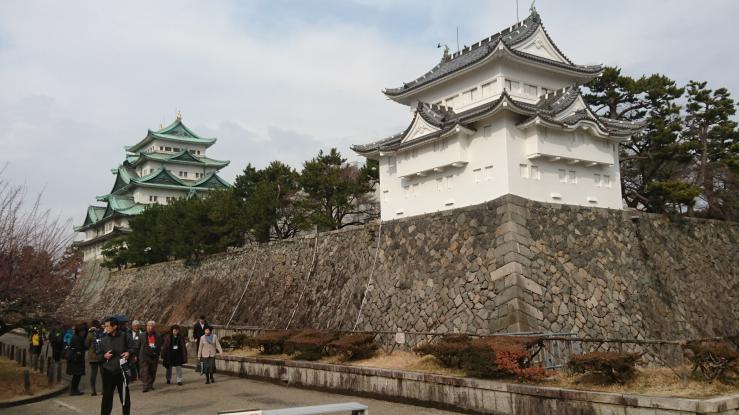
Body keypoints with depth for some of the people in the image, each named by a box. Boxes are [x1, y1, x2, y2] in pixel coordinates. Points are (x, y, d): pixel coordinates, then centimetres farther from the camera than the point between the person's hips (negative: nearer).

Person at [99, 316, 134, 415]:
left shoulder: (123, 337, -4)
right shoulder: (103, 339, -1)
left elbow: (130, 348, 8)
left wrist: (128, 353, -13)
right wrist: (104, 356, -13)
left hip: (121, 371, 0)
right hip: (108, 371, 0)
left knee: (125, 396, 10)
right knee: (107, 396, 3)